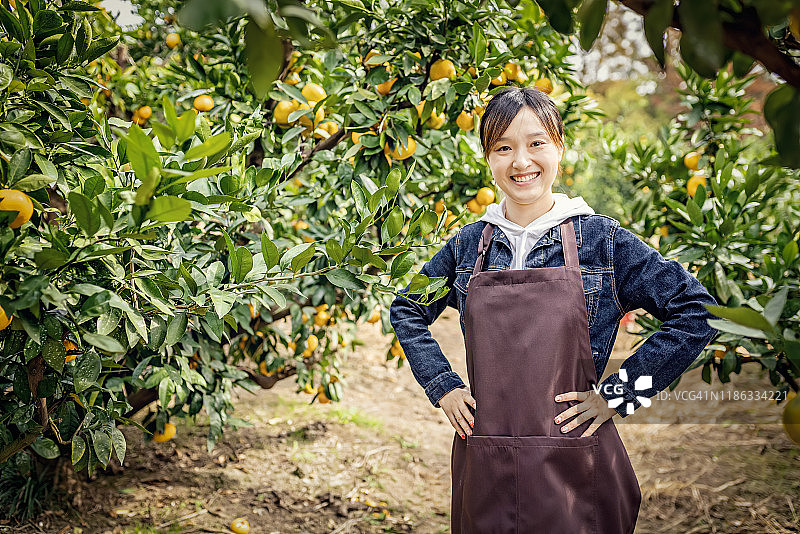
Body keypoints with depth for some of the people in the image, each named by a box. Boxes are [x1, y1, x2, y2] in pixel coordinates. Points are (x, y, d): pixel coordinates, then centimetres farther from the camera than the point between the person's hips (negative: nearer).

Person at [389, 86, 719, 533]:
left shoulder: (601, 238, -4)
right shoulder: (470, 244, 5)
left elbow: (697, 310, -4)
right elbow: (407, 310, 19)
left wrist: (618, 393, -7)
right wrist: (442, 386, 6)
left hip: (574, 469, -2)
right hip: (483, 467, 3)